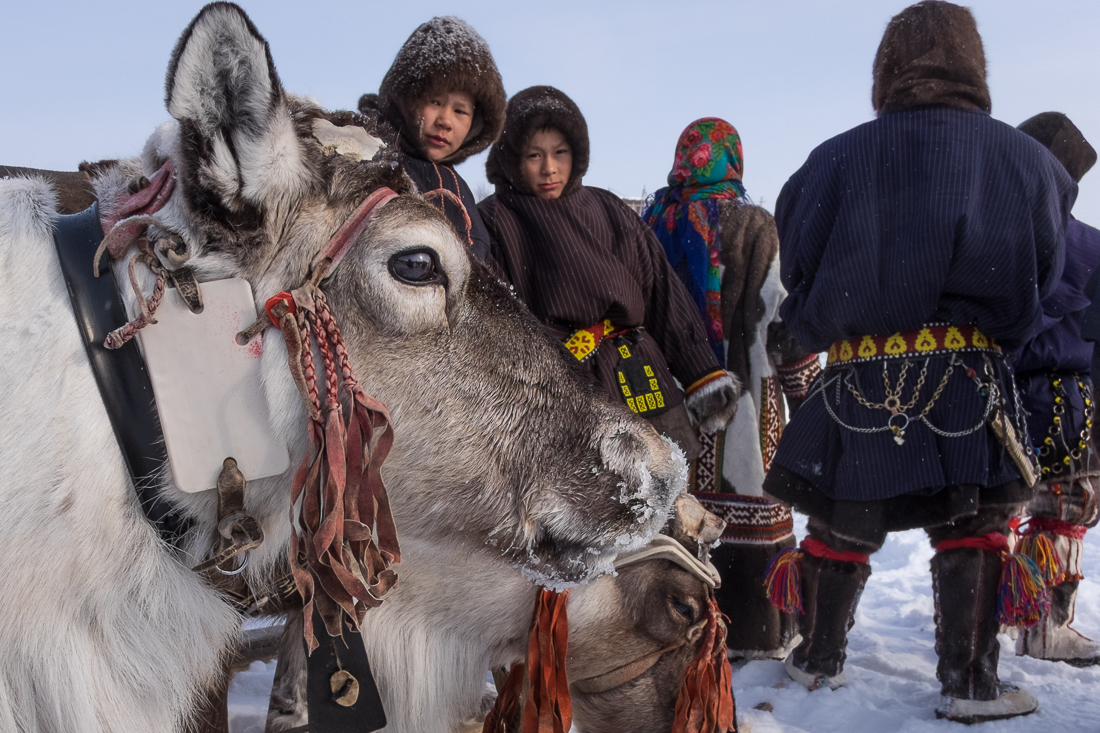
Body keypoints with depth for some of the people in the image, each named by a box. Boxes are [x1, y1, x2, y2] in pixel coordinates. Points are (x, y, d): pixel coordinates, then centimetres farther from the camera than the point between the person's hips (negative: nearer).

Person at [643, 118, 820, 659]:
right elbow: (781, 319, -8)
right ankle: (755, 632, 8)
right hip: (741, 391, -4)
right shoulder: (754, 228, -7)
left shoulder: (652, 223, 6)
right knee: (750, 502, 2)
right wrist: (805, 391, 2)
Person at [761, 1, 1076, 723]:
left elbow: (798, 265, 6)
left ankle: (819, 659, 25)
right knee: (972, 527, 9)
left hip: (859, 377, 1)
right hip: (971, 376, 0)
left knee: (839, 524, 11)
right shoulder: (1022, 156, 4)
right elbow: (1044, 271, 13)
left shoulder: (838, 158, 1)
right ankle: (969, 683, 10)